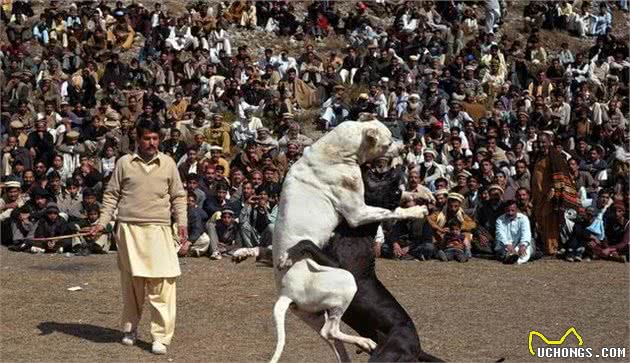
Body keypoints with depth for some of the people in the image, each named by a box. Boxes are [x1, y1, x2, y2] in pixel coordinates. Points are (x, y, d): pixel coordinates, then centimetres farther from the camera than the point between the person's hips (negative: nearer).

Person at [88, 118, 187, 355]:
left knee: (161, 283, -9)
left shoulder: (168, 164, 8)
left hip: (158, 230, 0)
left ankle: (161, 337, -5)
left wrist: (182, 222, 2)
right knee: (131, 282, 8)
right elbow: (111, 194, 9)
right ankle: (130, 329, 26)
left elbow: (178, 196, 12)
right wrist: (102, 222, 1)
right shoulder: (125, 163, 7)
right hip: (129, 229, 1)